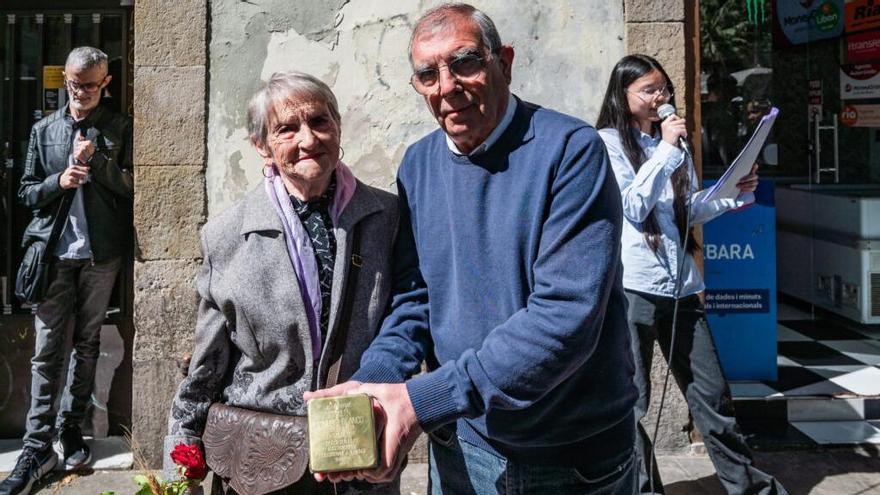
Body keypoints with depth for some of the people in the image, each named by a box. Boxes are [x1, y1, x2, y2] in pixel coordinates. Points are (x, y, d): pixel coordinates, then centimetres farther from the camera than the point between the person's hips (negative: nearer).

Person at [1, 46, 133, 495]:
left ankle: (70, 426, 24)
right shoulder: (44, 130, 10)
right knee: (47, 351, -1)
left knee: (87, 345, 10)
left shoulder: (119, 128, 5)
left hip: (101, 253, 0)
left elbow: (132, 186, 0)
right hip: (54, 252, 1)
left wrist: (97, 160, -14)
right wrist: (58, 182, -9)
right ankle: (37, 448, 4)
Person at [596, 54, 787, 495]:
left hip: (680, 284, 6)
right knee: (632, 401, 4)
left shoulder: (671, 139, 16)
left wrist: (732, 196, 5)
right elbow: (633, 207, -13)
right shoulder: (608, 142, -3)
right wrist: (666, 151, -13)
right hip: (633, 287, -6)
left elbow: (689, 210, 20)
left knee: (711, 392, 12)